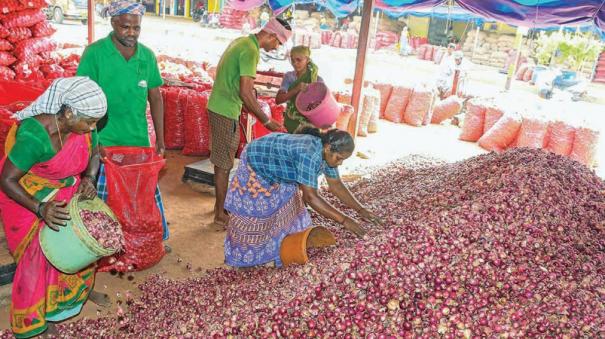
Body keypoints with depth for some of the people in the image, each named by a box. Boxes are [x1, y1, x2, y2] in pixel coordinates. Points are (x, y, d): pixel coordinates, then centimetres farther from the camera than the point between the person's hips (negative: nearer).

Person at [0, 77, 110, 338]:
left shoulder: (83, 125, -19)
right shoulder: (34, 136, -36)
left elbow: (94, 153, 0)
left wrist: (89, 179, -19)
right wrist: (40, 209, -38)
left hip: (64, 190, 6)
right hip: (27, 196, -5)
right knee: (38, 255, 0)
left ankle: (82, 288, 38)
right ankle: (35, 316, 21)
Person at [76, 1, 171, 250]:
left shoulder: (147, 55, 4)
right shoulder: (95, 53, -8)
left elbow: (155, 98, 9)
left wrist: (160, 139, 7)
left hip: (140, 140, 4)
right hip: (105, 142, -3)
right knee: (105, 197, 6)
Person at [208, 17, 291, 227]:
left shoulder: (241, 41, 11)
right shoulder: (251, 51, -20)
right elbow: (246, 93, -26)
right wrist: (267, 121, -18)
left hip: (218, 106, 10)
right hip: (226, 112, -10)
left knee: (223, 160, 19)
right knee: (224, 164, 0)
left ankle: (221, 202, 33)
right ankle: (220, 215, 11)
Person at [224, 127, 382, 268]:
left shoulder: (326, 151, -14)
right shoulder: (309, 155, -41)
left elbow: (336, 185, -5)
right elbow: (310, 196, -42)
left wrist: (360, 210, -11)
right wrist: (344, 220, -41)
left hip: (276, 170, 8)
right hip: (256, 162, -8)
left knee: (287, 207, 11)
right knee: (253, 215, 5)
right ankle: (242, 258, 25)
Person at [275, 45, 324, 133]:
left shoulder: (317, 80, -4)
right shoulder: (289, 77, 3)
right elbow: (278, 100, -6)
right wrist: (296, 90, -21)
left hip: (308, 123, -2)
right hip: (291, 122, 2)